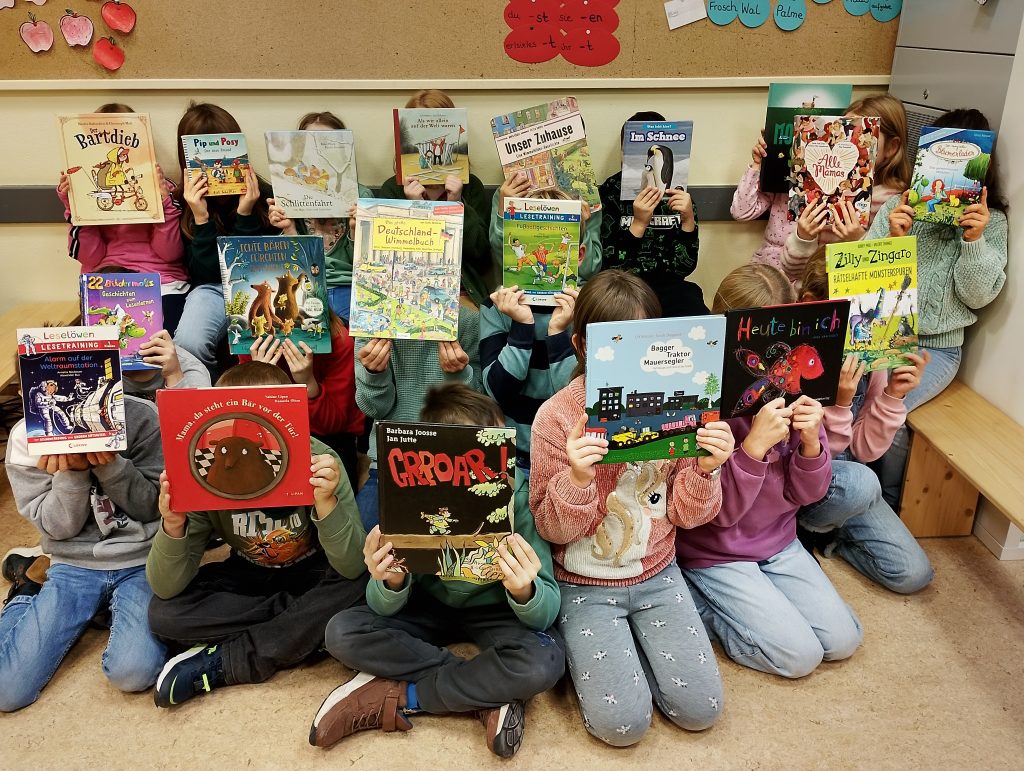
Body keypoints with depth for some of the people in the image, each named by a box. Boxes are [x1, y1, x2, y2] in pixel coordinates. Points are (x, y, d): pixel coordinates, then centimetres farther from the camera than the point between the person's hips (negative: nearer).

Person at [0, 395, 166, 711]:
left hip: (140, 562, -1)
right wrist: (71, 472, -23)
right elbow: (58, 527, -5)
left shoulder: (140, 416, -10)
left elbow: (153, 507, -6)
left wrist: (110, 466, -24)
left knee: (132, 674, -25)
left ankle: (113, 609, 9)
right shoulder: (26, 436, -4)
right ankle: (29, 591, 20)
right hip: (74, 566, 2)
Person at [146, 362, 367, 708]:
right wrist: (173, 527, -41)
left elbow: (353, 568, -31)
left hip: (309, 573, -2)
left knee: (356, 588, -33)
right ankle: (304, 630, -14)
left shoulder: (318, 462, -28)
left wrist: (326, 503, -47)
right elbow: (166, 589, -21)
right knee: (164, 613, -21)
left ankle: (220, 664, -21)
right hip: (246, 574, 2)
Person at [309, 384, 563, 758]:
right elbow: (384, 609, -18)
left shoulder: (520, 496, -26)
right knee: (343, 632, -20)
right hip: (431, 604, 2)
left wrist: (524, 592, -49)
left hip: (496, 610, -2)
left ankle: (397, 697, -16)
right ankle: (487, 695, -17)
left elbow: (546, 615, -25)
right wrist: (392, 582, -42)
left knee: (544, 662, -32)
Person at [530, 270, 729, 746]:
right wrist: (577, 478, -33)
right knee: (622, 722, -12)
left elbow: (684, 514, -1)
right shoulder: (558, 417, -17)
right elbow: (553, 529, -14)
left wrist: (705, 471, -22)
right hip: (585, 585, -3)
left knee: (700, 709, -3)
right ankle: (580, 643, 16)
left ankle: (630, 638, 21)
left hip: (657, 574, 3)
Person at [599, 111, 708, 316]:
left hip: (669, 286, 3)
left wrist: (688, 219, -15)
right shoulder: (609, 192, -3)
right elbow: (612, 267, -9)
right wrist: (639, 223, -21)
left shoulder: (678, 194, 5)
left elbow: (684, 267, -1)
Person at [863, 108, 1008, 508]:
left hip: (936, 347, -2)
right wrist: (891, 238, -16)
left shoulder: (991, 221, 1)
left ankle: (889, 503, 1)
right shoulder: (899, 206, 4)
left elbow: (978, 296, -4)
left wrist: (974, 240, -17)